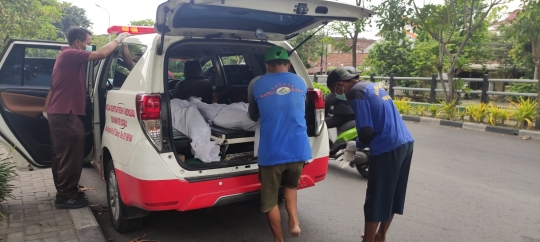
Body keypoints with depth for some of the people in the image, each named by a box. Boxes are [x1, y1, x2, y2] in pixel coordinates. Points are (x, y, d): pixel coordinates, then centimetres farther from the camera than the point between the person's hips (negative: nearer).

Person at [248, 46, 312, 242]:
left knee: (270, 199, 15)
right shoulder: (300, 83, 9)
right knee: (290, 185, 31)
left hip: (271, 152, -3)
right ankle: (294, 220, 14)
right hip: (299, 149, 3)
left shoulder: (256, 84, 3)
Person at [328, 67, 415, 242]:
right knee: (391, 195, 20)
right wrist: (358, 144, 17)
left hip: (387, 149, -9)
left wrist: (356, 145, 6)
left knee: (376, 199, 5)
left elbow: (366, 131, -15)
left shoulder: (356, 93, -9)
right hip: (405, 143, 9)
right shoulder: (371, 86, 18)